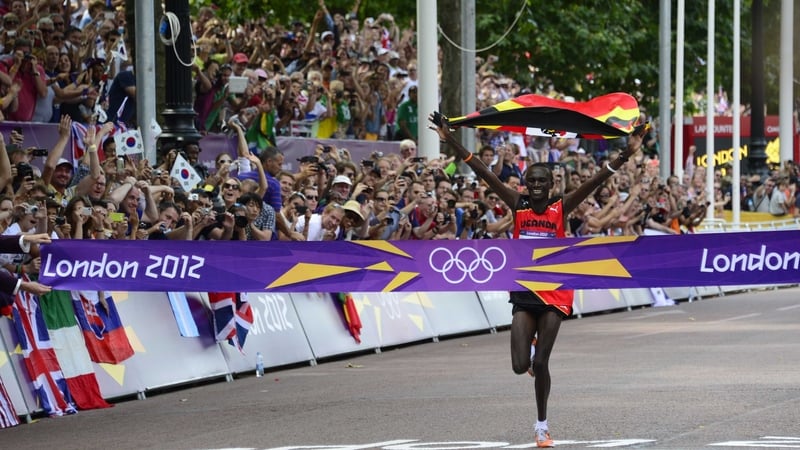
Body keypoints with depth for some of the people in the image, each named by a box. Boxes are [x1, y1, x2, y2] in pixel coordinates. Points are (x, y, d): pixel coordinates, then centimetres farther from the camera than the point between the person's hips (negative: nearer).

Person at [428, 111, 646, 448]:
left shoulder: (561, 208, -4)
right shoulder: (518, 205, -1)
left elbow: (596, 180, -14)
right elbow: (484, 174, -6)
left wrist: (625, 155, -26)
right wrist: (450, 141, -11)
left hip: (553, 292, -1)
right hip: (523, 292, 1)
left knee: (541, 364, -2)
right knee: (521, 366, -5)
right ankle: (531, 350, 36)